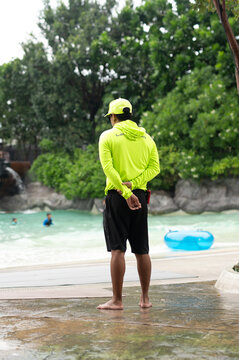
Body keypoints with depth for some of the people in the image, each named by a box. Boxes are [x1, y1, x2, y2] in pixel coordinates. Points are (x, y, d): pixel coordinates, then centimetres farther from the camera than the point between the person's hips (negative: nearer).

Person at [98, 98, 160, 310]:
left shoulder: (108, 136, -1)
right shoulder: (146, 138, 11)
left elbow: (108, 167, -14)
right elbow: (155, 167, 1)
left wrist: (126, 192, -18)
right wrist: (133, 184, -8)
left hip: (117, 197, -4)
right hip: (140, 196, 4)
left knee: (117, 249, -3)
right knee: (142, 250, 10)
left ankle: (117, 300, -2)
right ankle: (145, 298, 16)